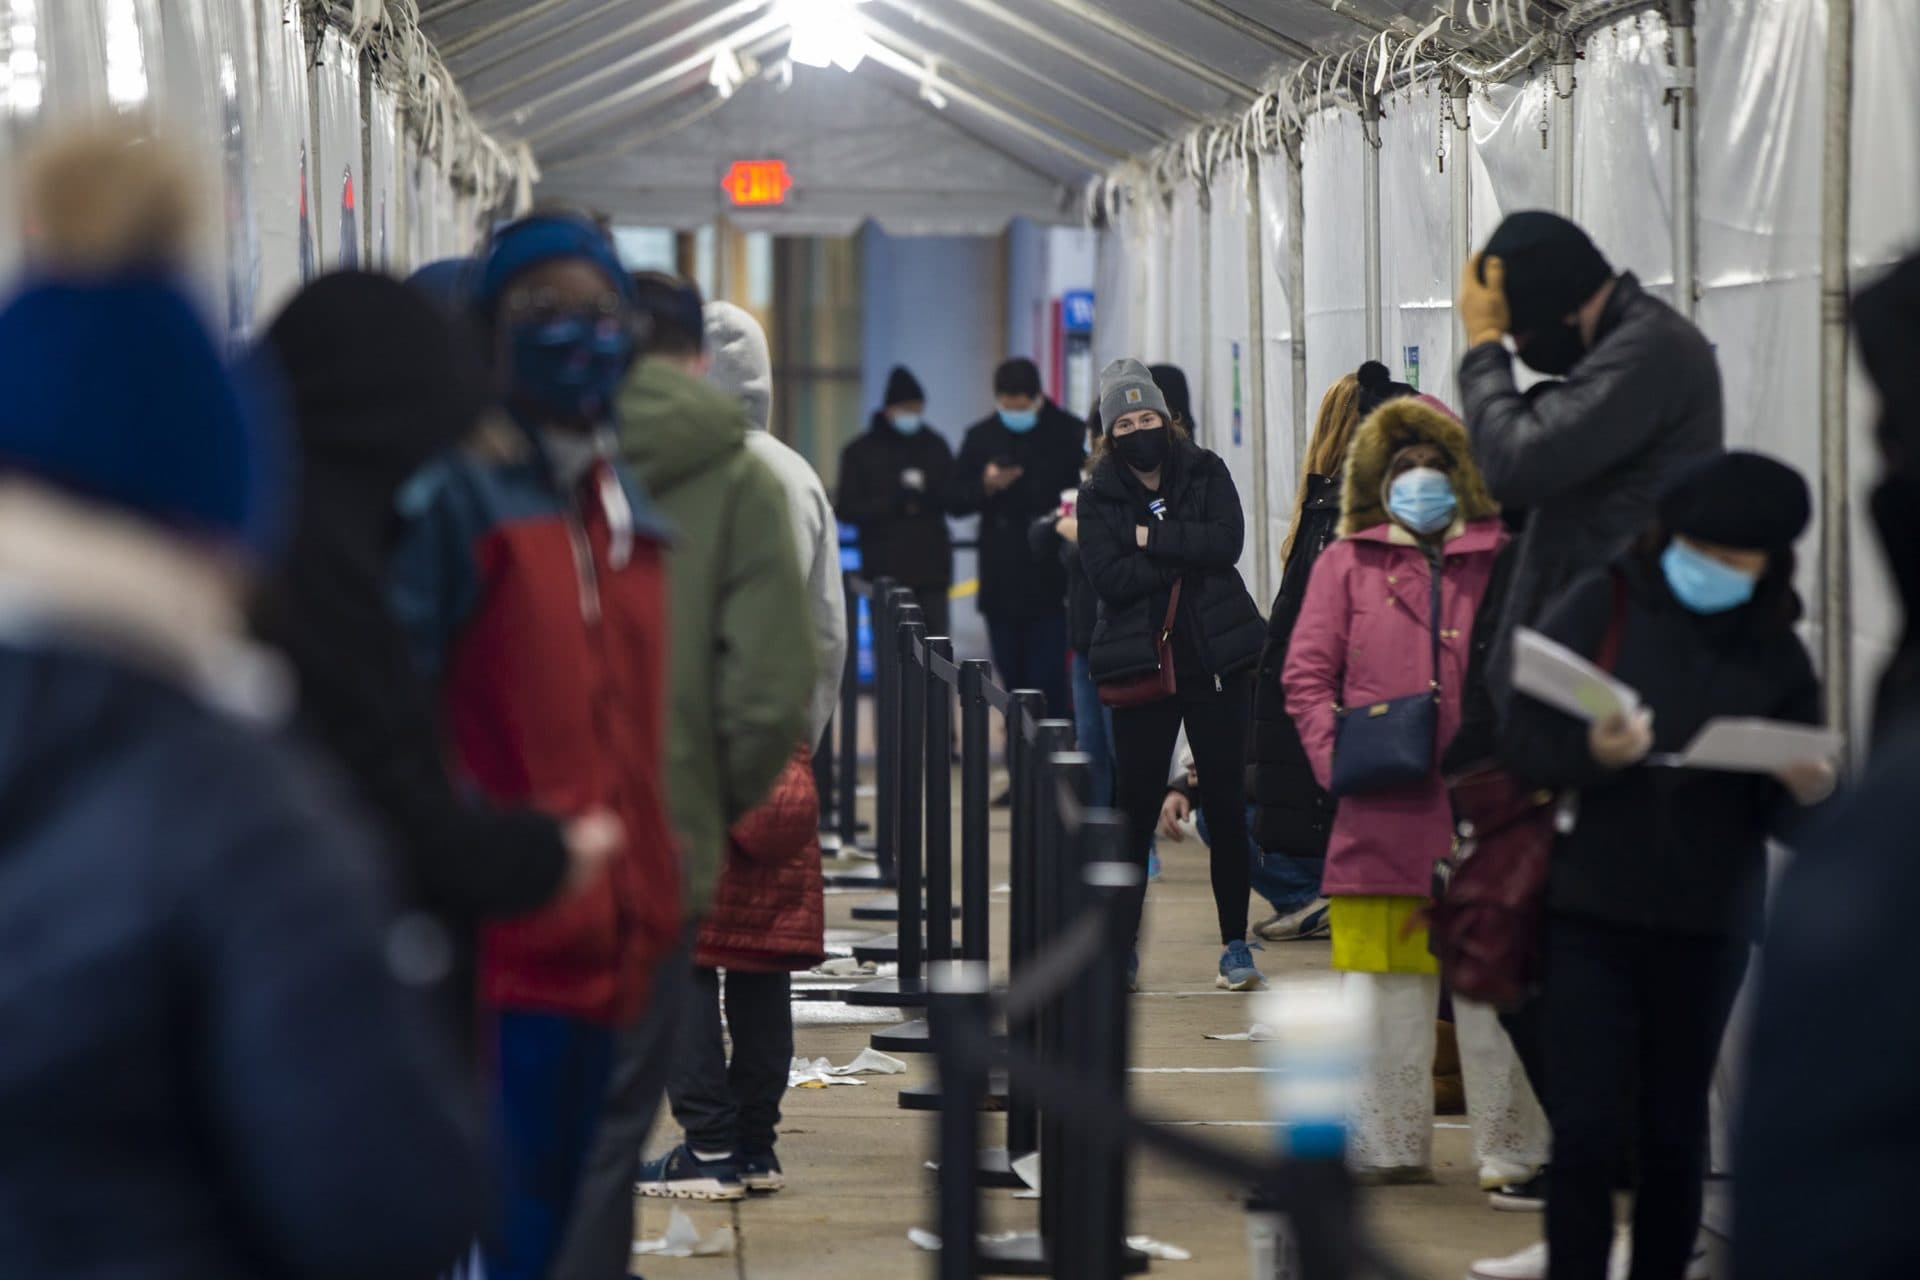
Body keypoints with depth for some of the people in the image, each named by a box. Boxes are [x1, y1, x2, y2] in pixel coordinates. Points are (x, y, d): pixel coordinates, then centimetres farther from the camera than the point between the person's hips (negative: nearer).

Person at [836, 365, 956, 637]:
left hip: (931, 565, 2)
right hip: (885, 569, -2)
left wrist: (925, 495, -14)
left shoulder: (935, 445, 10)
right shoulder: (861, 451, 2)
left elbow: (953, 497, 7)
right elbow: (847, 509, -3)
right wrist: (894, 503, -15)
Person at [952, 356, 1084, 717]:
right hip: (1000, 583, 4)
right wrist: (986, 486, -11)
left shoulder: (1070, 435, -2)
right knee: (1012, 678, 11)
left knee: (1047, 680, -7)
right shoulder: (980, 437, 9)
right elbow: (957, 501, 7)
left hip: (1050, 585, -4)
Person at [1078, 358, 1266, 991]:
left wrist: (1151, 539, -13)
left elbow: (1227, 540, -11)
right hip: (1141, 667, -1)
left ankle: (1235, 944, 11)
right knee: (1135, 808, 1)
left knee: (1226, 805, 3)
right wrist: (1185, 555, -13)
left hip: (1215, 660, 1)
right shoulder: (1097, 495, 2)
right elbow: (1109, 577, -12)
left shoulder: (1205, 471, 6)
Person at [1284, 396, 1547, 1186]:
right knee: (1386, 989, 5)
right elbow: (1306, 673, 8)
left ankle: (1511, 1149, 7)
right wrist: (1337, 755, -6)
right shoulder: (1347, 564, 11)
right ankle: (1389, 1145, 13)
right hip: (1383, 817, 1)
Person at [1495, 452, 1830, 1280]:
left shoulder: (1775, 654, 6)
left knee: (1674, 1134, 9)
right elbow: (1522, 743, -6)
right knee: (1586, 1131, -5)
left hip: (1706, 929, 2)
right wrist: (1591, 754, -25)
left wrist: (1808, 794, -15)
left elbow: (1782, 817, 8)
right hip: (1591, 913, -2)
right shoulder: (1603, 606, -1)